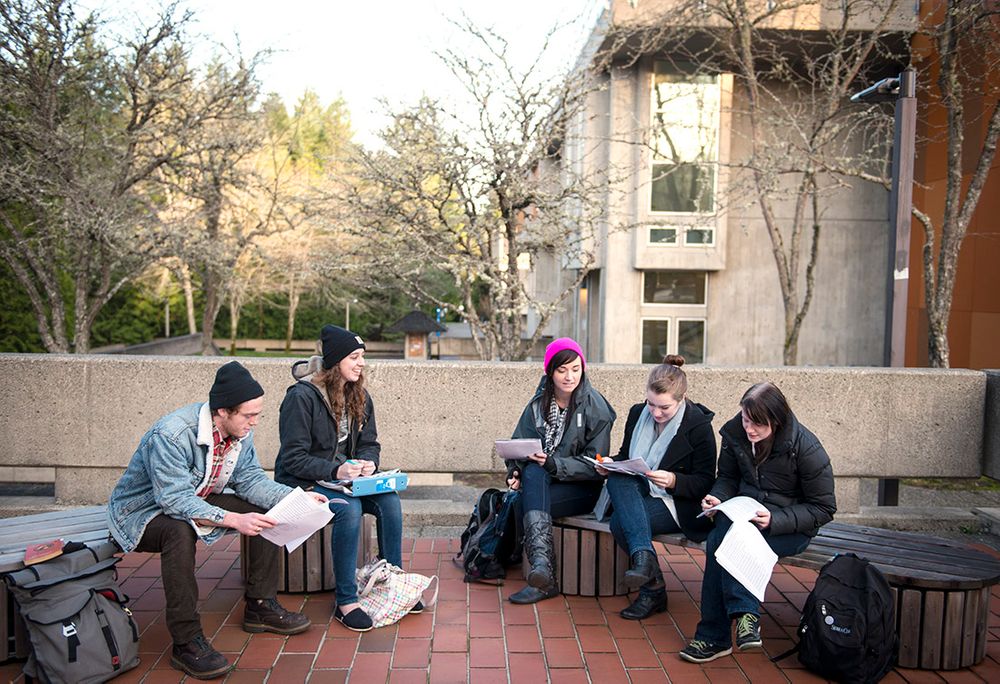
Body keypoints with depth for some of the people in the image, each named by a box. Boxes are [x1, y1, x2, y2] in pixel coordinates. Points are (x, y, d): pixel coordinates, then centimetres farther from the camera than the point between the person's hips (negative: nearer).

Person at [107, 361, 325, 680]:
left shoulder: (240, 430, -9)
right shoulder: (171, 435, -33)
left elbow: (249, 478, -5)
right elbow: (176, 500, -37)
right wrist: (233, 519, -46)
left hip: (196, 501, 8)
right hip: (142, 514, -7)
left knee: (268, 510, -5)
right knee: (180, 531, -40)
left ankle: (260, 606, 4)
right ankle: (187, 642, -29)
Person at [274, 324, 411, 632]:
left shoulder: (359, 396, 7)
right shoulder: (301, 396, -16)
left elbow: (370, 443, 12)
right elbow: (293, 458, -17)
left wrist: (367, 462, -11)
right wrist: (335, 470, -29)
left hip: (344, 477, 6)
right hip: (302, 481, -6)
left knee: (390, 500, -20)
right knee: (348, 508, -34)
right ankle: (345, 603, -23)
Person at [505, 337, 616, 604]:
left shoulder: (595, 407, -6)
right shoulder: (538, 404, 7)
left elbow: (594, 464, -9)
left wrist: (552, 463, -22)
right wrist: (515, 472, -13)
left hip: (584, 487, -4)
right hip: (541, 481, 4)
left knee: (526, 503, -31)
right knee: (532, 473, -34)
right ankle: (541, 563, -46)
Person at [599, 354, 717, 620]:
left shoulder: (699, 426, -10)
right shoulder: (638, 413, 5)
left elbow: (705, 482, -8)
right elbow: (625, 456, 18)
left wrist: (674, 481, -28)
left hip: (679, 505, -5)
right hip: (638, 494, 6)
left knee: (620, 521, -30)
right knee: (617, 479, -31)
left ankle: (652, 591, -19)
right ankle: (643, 555, -35)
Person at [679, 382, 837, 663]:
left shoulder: (806, 448, -16)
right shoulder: (735, 433, -3)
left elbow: (824, 508, -11)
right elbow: (728, 478, 12)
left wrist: (774, 520, -25)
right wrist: (717, 497, -12)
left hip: (792, 527, -5)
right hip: (744, 511, 5)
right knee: (719, 539, -31)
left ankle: (714, 637, -25)